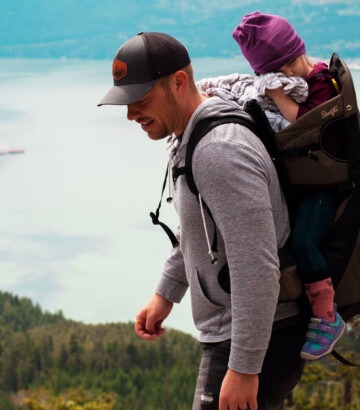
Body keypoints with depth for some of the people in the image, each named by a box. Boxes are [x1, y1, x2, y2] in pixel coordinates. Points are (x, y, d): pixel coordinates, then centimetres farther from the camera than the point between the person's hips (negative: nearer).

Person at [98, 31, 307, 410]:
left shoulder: (222, 152, -26)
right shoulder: (187, 139, 7)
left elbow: (256, 269, -29)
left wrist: (243, 369, -27)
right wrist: (165, 294, 23)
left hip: (259, 342, -10)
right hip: (230, 334, 11)